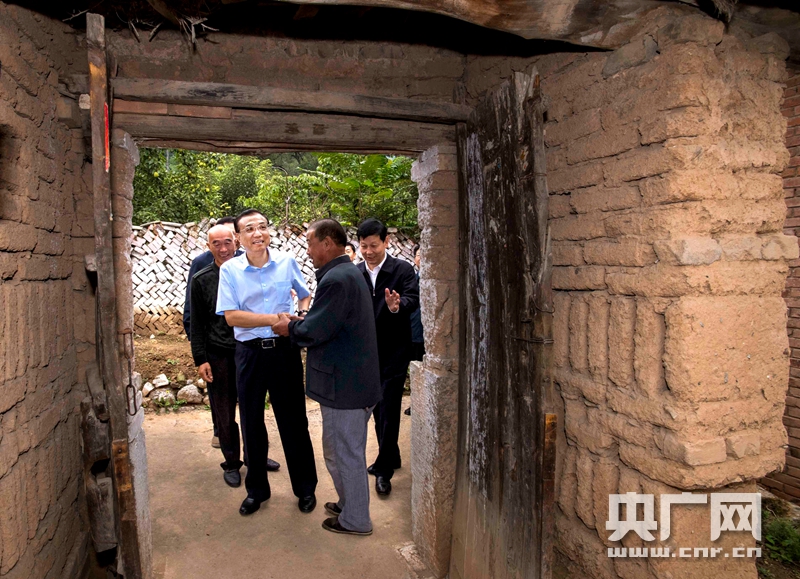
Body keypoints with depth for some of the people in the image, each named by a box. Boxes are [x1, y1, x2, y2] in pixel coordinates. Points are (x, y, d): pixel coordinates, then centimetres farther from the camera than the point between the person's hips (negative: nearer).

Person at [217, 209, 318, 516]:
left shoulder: (287, 261, -1)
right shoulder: (229, 269, -4)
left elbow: (306, 296, 14)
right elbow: (231, 316, -11)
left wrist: (303, 315, -7)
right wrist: (274, 319, -18)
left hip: (284, 350, 0)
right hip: (249, 353, 0)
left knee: (294, 421, 8)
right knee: (252, 424, 13)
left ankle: (305, 488, 26)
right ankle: (256, 490, 32)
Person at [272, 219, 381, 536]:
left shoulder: (336, 279, -21)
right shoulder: (349, 273, 13)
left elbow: (315, 331, -22)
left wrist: (289, 328, -3)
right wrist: (298, 323, 7)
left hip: (344, 383, -10)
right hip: (355, 379, 10)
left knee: (345, 452, 5)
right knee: (340, 449, 23)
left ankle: (354, 519, 22)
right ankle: (349, 504, 38)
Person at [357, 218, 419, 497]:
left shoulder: (403, 269, -9)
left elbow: (413, 299, -22)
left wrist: (397, 305, -43)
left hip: (394, 350, -4)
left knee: (389, 408, -2)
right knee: (377, 407, 15)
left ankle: (384, 468, 11)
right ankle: (391, 456, 33)